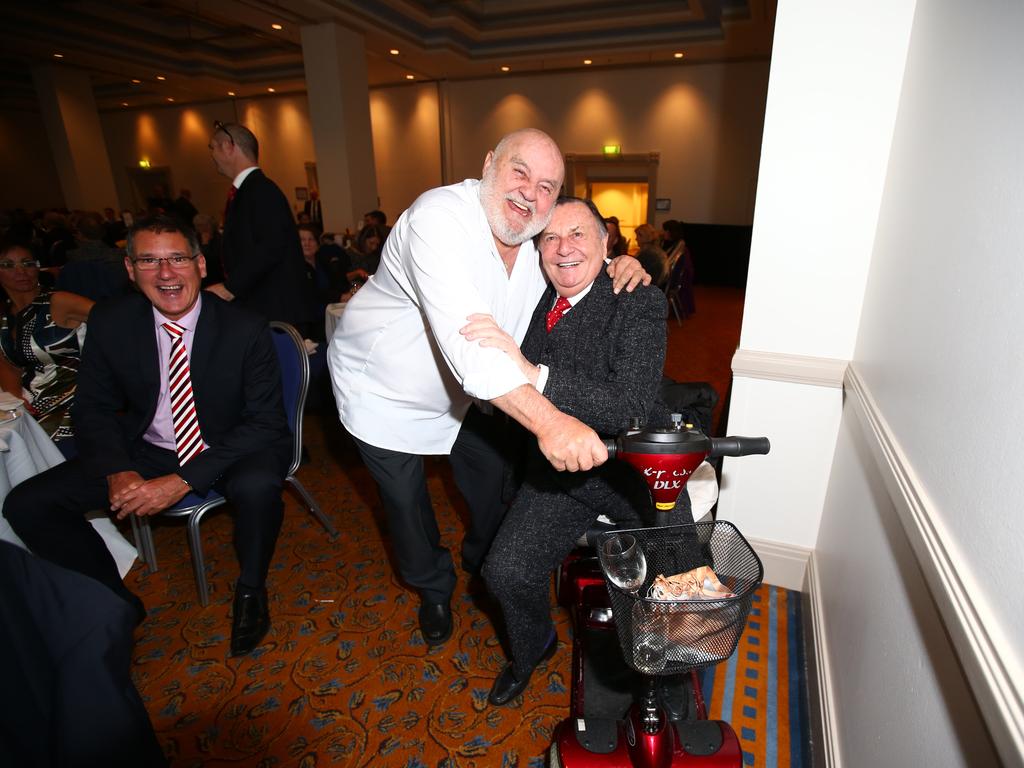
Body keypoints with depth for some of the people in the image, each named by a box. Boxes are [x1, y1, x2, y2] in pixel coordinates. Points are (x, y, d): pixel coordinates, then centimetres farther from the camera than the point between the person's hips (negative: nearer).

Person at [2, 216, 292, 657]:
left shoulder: (245, 329, -17)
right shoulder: (110, 323, -6)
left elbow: (266, 422, -18)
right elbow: (94, 410, 3)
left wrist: (184, 480, -27)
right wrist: (117, 472, -17)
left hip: (228, 451, -4)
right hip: (146, 451, 4)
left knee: (257, 485, -36)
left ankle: (249, 592, -4)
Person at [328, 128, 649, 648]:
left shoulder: (536, 240, -10)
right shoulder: (440, 218, -35)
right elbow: (464, 337, -48)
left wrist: (613, 269, -17)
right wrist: (547, 420, -58)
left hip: (460, 390, 6)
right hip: (383, 392, -5)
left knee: (495, 481, 14)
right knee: (406, 502, 9)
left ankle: (485, 565, 47)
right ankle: (433, 589, 40)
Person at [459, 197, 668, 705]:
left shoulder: (640, 302, -14)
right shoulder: (535, 302, 2)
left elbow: (632, 407, -29)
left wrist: (534, 374, -39)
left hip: (632, 468, -2)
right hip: (557, 470, 3)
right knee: (506, 571, -11)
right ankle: (532, 648, 24)